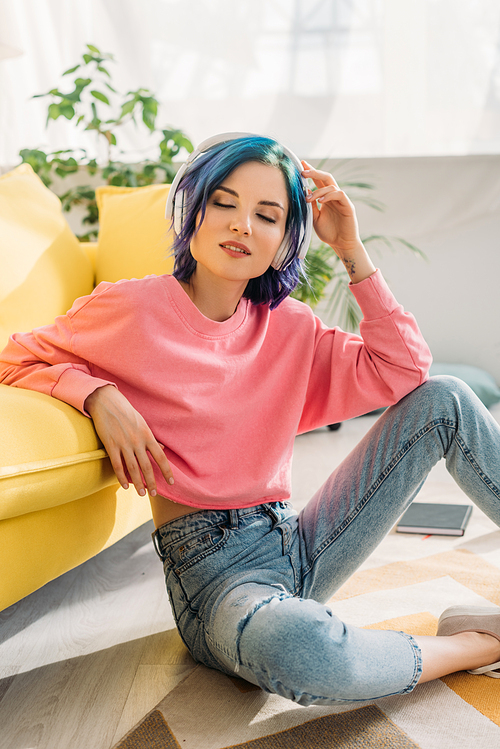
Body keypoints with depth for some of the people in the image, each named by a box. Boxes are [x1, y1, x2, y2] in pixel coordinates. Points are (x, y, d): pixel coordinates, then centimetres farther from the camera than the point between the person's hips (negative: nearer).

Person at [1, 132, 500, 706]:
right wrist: (98, 395, -17)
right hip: (210, 566, -5)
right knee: (284, 644, -43)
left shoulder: (287, 326, 6)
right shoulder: (131, 309, -7)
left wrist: (351, 250, -4)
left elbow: (403, 368, 0)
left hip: (298, 548, 5)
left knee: (443, 399, -6)